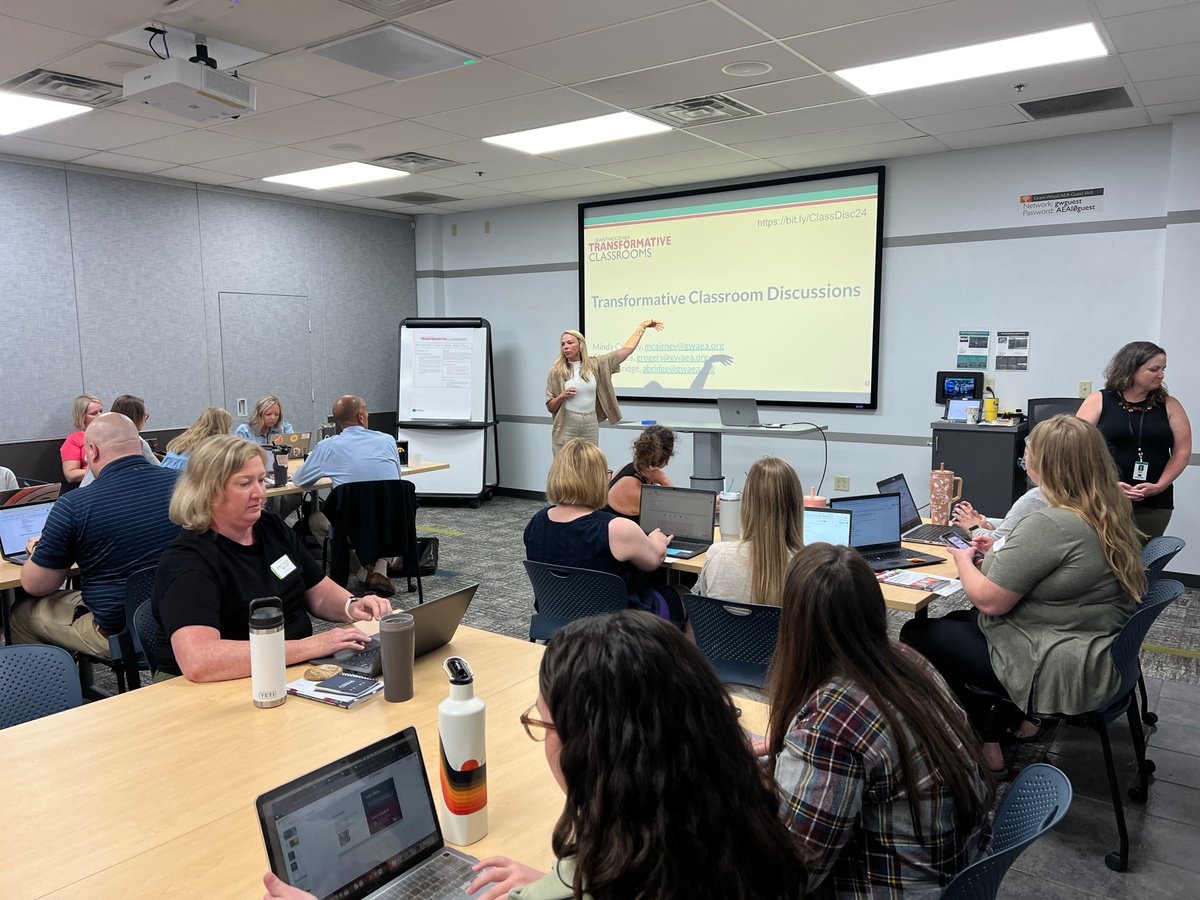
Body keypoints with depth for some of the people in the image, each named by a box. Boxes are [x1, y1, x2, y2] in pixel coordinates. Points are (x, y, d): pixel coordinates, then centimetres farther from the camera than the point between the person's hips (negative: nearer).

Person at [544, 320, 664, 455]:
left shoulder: (595, 364, 5)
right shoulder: (556, 371, 0)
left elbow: (626, 350, 7)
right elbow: (550, 407, 4)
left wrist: (642, 326, 9)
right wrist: (562, 396, -16)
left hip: (591, 424, 2)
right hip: (566, 425, -2)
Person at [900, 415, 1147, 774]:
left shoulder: (1049, 525, -27)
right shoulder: (1109, 513, 2)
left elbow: (989, 600, -22)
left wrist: (964, 561, -4)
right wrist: (999, 552, 12)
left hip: (1059, 675, -10)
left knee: (916, 634, 2)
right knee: (958, 620, 23)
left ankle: (983, 744, 12)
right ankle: (1013, 719, 23)